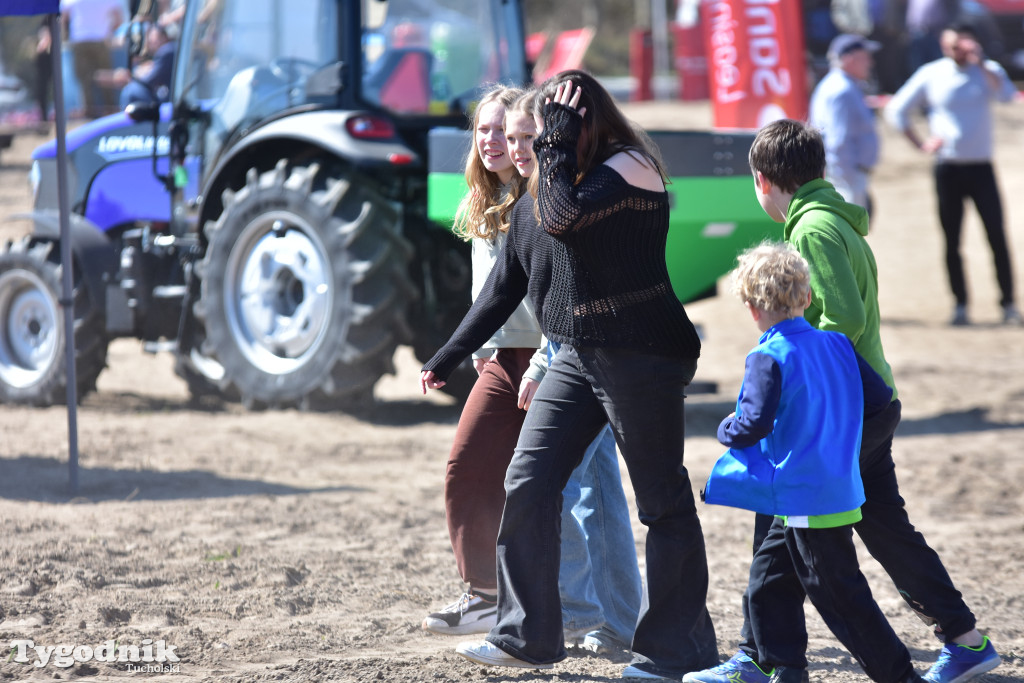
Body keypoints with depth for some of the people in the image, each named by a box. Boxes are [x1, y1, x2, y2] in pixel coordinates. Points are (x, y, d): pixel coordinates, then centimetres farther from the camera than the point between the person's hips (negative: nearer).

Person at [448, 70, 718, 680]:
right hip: (577, 351, 9)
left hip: (642, 353, -9)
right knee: (528, 481, 2)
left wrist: (559, 145, -11)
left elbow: (562, 217, -22)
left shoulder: (632, 166, -11)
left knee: (664, 501, -1)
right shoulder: (580, 172, 15)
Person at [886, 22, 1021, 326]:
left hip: (981, 167, -1)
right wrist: (920, 144, 0)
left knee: (997, 235, -8)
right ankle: (960, 304, 10)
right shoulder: (930, 74, 3)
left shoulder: (987, 71, 3)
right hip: (947, 169, 1)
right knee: (952, 241, 2)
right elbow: (896, 109, 8)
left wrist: (980, 63, -23)